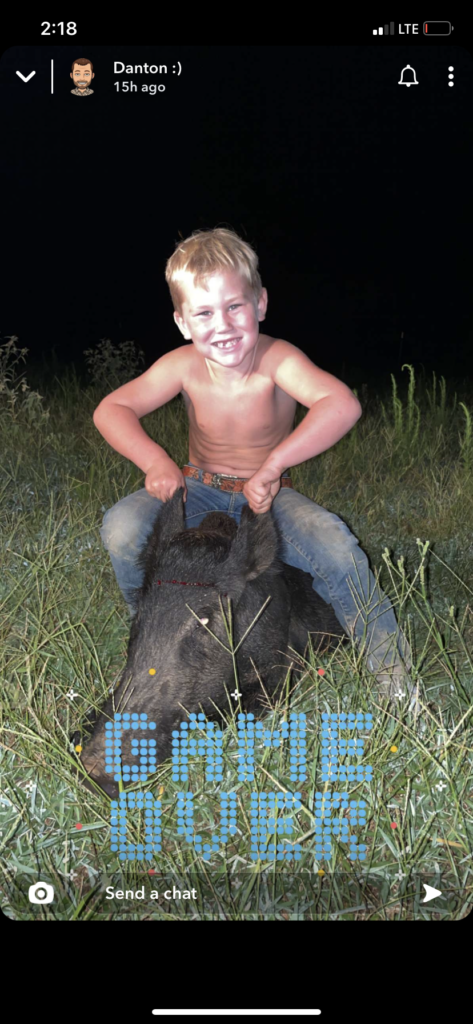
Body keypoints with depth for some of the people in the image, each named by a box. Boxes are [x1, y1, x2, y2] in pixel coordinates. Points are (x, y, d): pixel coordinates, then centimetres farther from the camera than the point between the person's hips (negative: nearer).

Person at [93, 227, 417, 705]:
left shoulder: (276, 360, -25)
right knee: (121, 528, -24)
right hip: (199, 491, 2)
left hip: (268, 496, -2)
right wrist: (156, 461, -32)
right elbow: (110, 410, -14)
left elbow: (342, 405, -41)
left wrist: (271, 468, -44)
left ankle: (391, 668, -8)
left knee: (333, 542, -32)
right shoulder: (183, 366, -16)